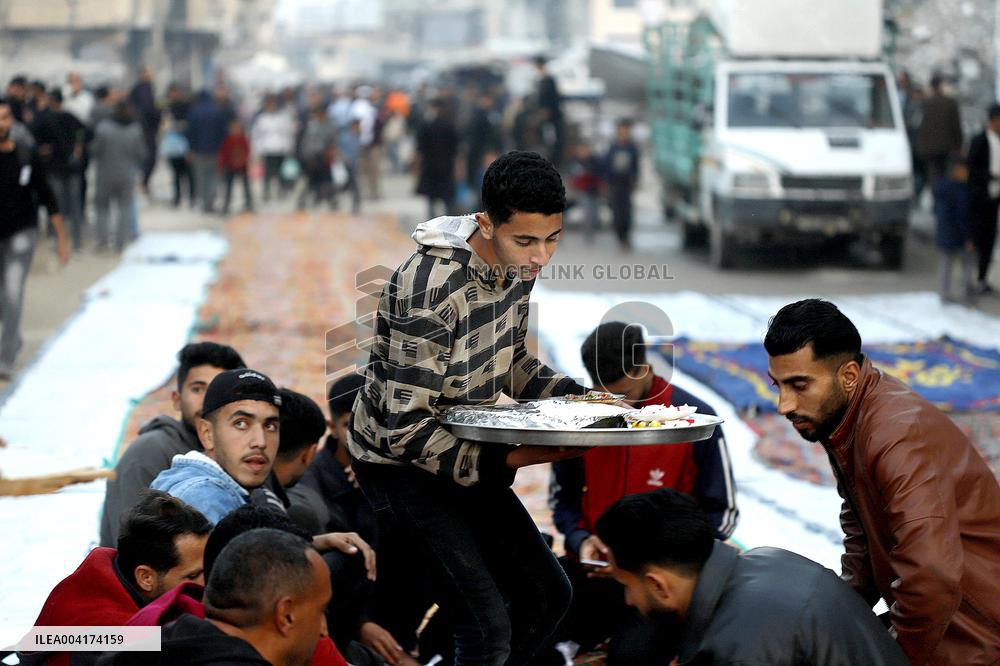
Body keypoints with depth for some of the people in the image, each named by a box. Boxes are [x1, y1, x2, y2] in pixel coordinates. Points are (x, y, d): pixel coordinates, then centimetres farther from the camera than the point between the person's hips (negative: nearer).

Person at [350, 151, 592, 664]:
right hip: (401, 464, -8)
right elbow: (406, 427, -30)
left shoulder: (517, 264, -5)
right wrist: (508, 458, -37)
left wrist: (579, 397, -4)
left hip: (466, 454, 8)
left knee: (548, 595, 11)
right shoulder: (432, 289, -31)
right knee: (487, 623, -17)